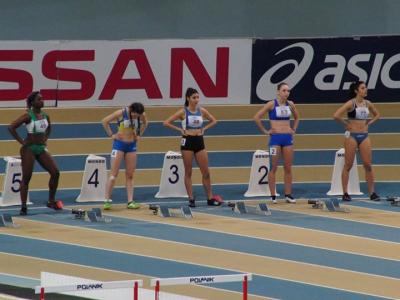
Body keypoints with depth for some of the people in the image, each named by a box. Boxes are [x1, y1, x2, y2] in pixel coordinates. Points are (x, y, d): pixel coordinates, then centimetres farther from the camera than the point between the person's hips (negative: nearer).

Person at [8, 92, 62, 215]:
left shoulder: (45, 116, 6)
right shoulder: (28, 116, -12)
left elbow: (49, 128, 28)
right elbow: (11, 127, -16)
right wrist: (21, 141, -15)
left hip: (41, 148, 6)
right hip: (29, 148, -6)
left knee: (55, 172, -3)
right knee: (26, 177, -4)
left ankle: (51, 201, 10)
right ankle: (23, 207, 0)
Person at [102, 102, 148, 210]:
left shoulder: (142, 115, -6)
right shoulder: (121, 113, -18)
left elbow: (144, 123, 18)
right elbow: (105, 121, -10)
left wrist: (139, 134, 9)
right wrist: (111, 135, -10)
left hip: (131, 145, 4)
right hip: (119, 144, -4)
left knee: (130, 175, 4)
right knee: (113, 174, -7)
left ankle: (130, 201, 4)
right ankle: (107, 200, -6)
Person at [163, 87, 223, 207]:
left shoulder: (202, 111, 3)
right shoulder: (183, 112, -7)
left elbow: (213, 121, 18)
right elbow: (166, 123, -8)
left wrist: (204, 129, 5)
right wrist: (180, 130, -9)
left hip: (199, 141, 4)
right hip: (187, 142, -4)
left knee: (206, 172, 3)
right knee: (188, 172, 2)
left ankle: (210, 198, 10)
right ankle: (191, 199, 6)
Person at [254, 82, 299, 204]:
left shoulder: (290, 104, 6)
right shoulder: (271, 104, -7)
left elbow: (296, 117, 25)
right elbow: (257, 117, -9)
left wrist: (294, 129, 13)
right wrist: (265, 131, -7)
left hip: (288, 138, 4)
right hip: (275, 138, -4)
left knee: (288, 168, 5)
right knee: (274, 167, -1)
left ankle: (288, 195, 10)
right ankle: (273, 195, 2)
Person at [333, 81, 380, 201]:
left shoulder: (367, 103, 6)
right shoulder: (351, 103, -11)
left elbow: (377, 115, 24)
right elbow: (336, 116, -20)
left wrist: (368, 123, 10)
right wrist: (346, 123, -9)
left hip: (364, 136, 5)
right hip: (351, 136, -5)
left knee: (368, 165, 2)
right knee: (348, 165, 1)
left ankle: (372, 192, 6)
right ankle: (345, 193, 5)